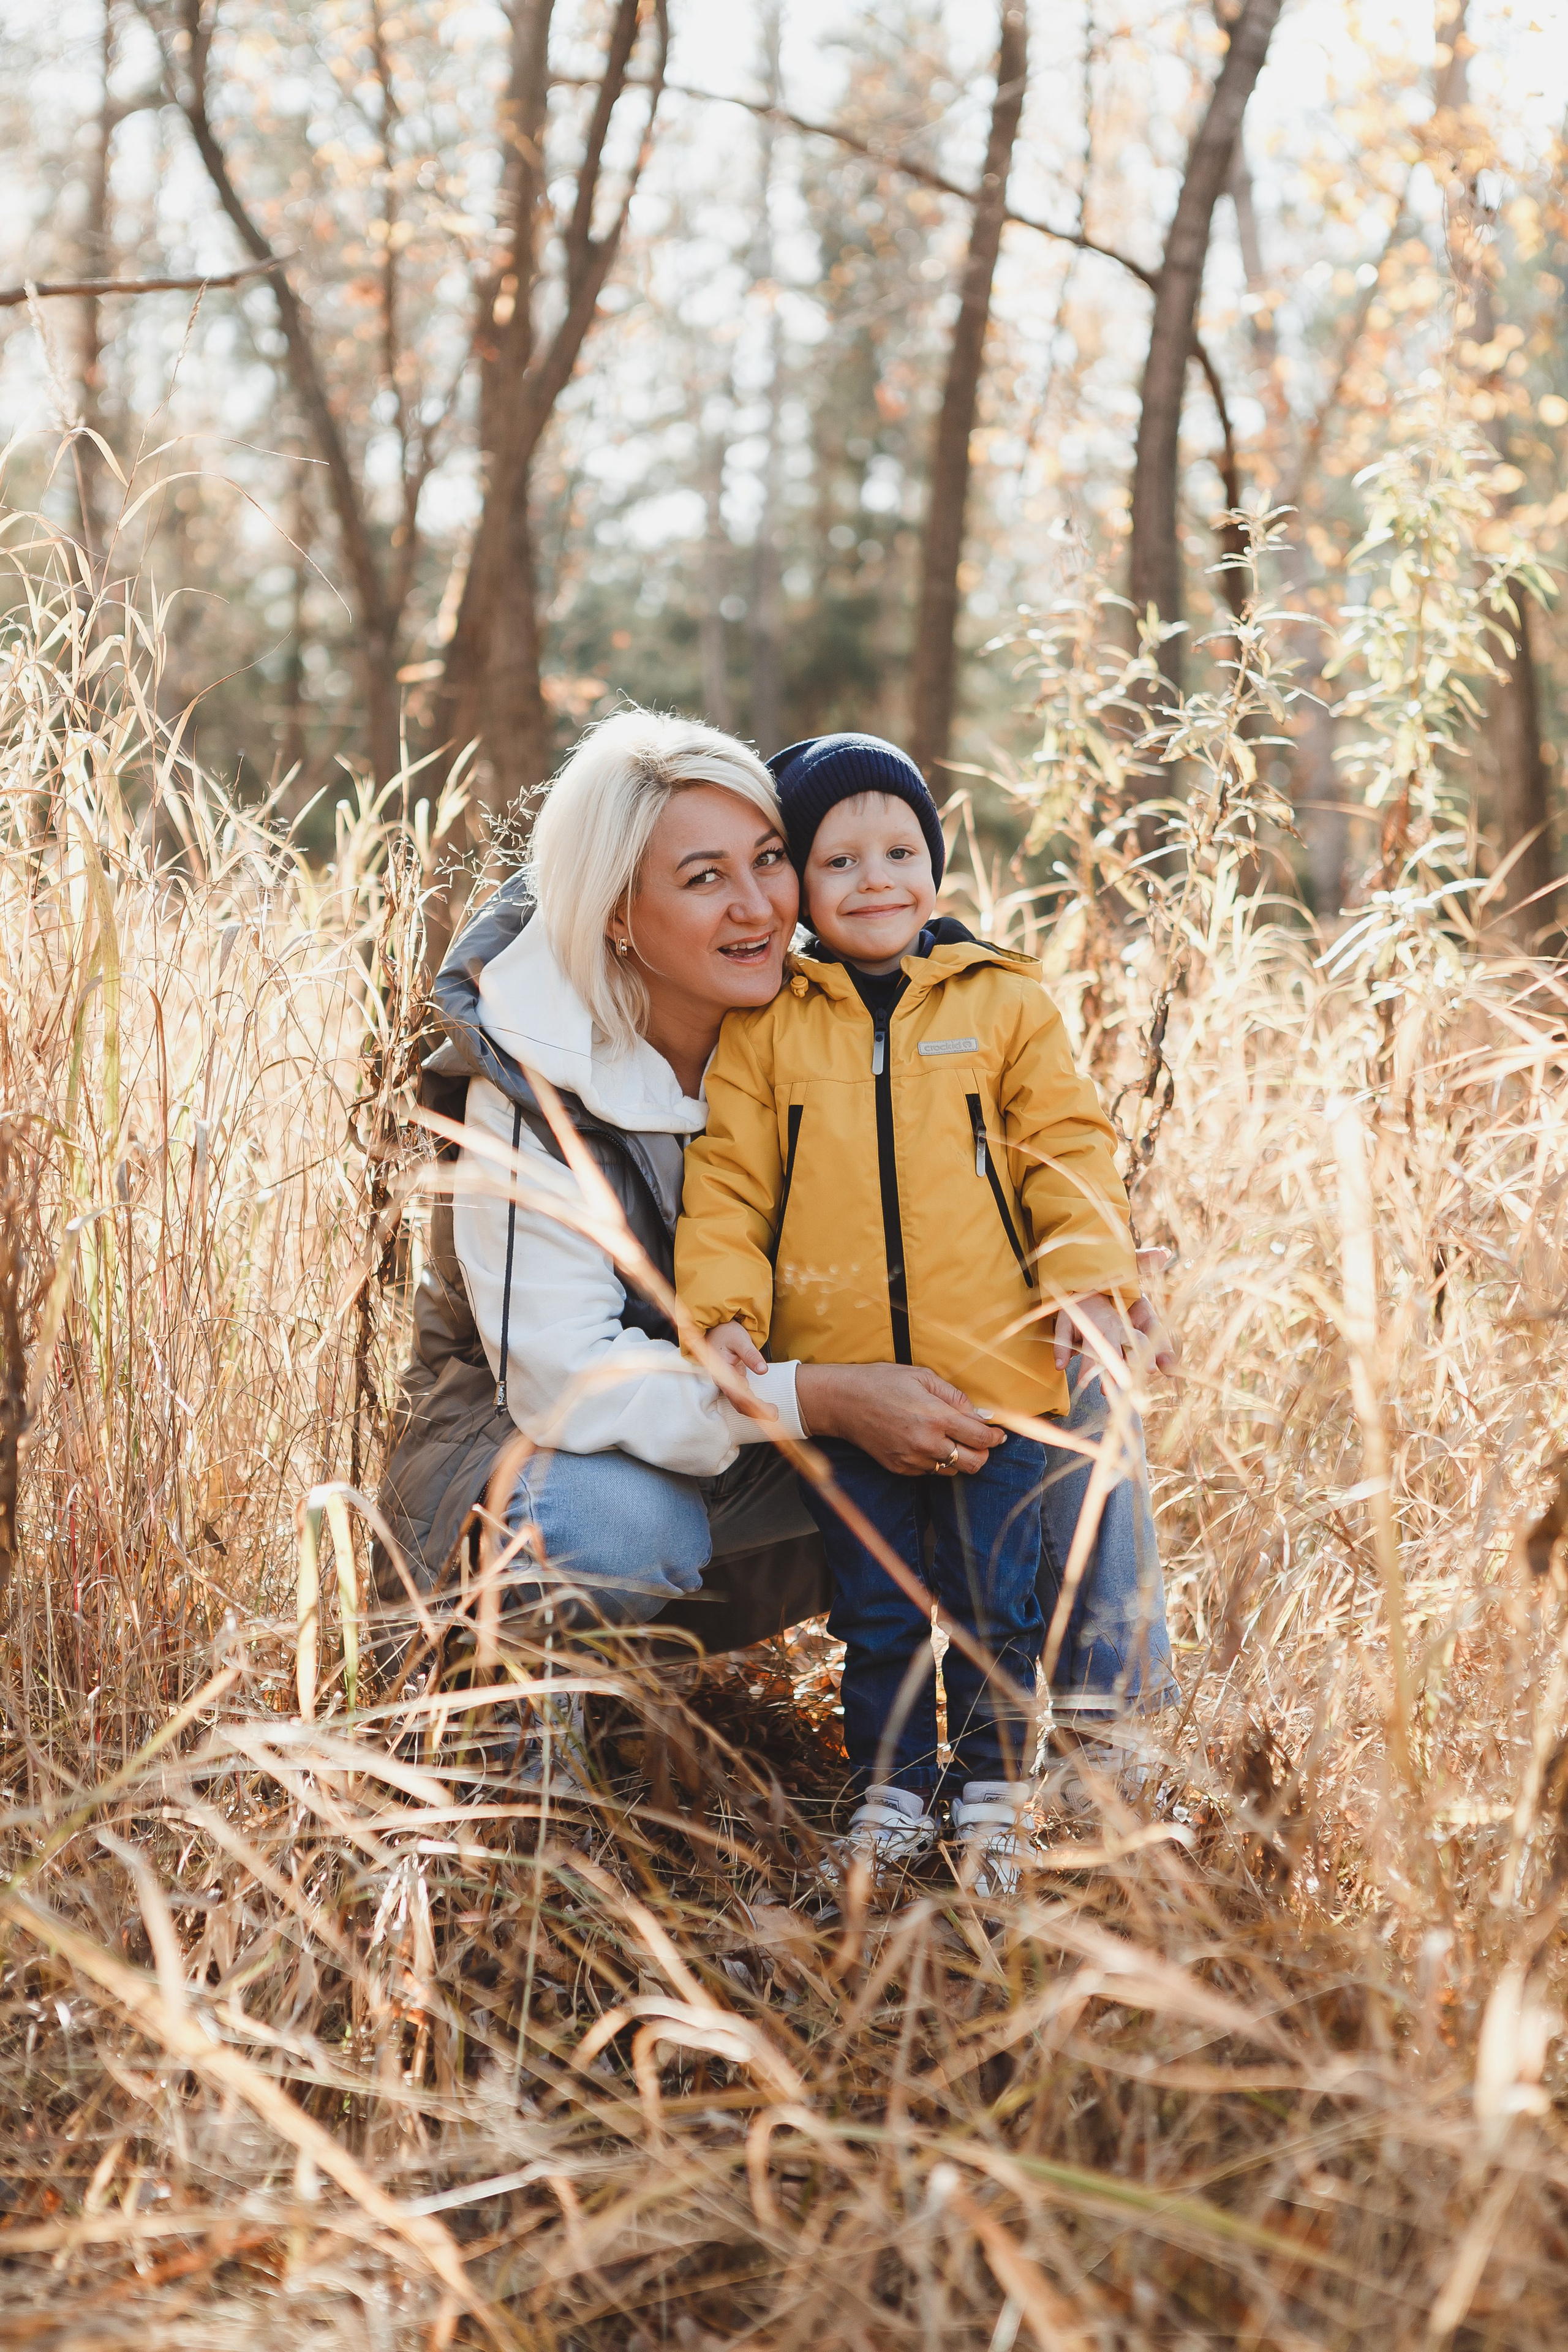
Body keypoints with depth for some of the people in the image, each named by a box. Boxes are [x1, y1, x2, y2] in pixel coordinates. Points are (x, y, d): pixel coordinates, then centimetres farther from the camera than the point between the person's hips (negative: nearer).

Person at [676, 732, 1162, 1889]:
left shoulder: (1005, 1001, 3)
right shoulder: (763, 1026, 3)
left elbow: (1068, 1148, 2)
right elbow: (727, 1180, 3)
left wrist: (1088, 1275, -10)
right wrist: (726, 1305, -9)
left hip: (994, 1373, 0)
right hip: (837, 1384, 1)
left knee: (995, 1602, 9)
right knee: (877, 1610, 12)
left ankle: (998, 1790, 27)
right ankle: (893, 1790, 29)